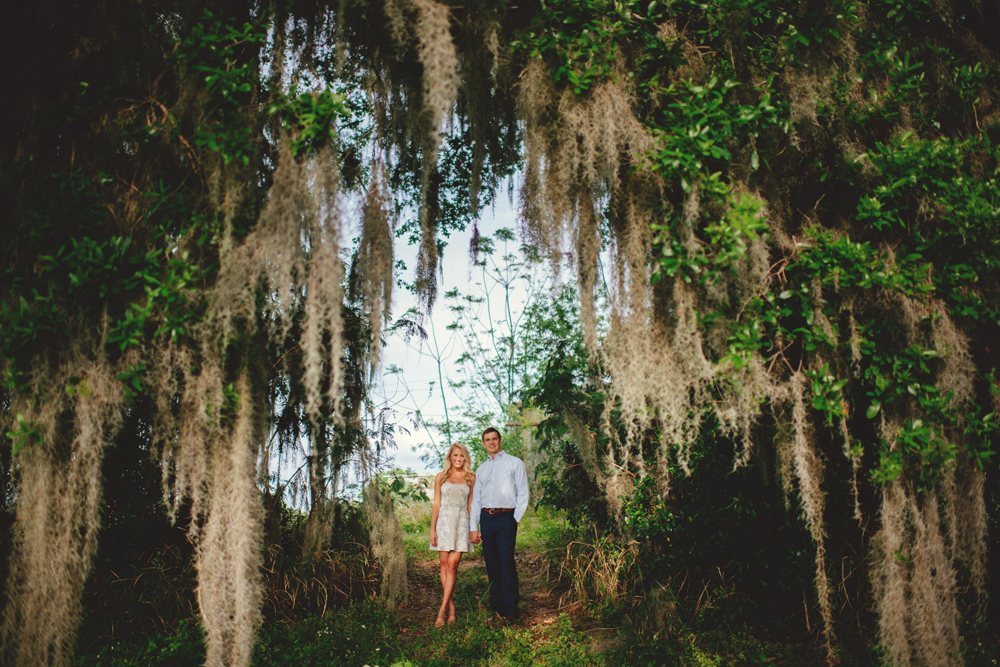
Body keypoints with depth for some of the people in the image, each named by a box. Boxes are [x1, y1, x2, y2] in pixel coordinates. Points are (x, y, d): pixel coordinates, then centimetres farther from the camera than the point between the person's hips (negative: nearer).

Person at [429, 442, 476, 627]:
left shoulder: (471, 478, 7)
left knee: (452, 565, -9)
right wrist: (432, 529, 0)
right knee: (444, 566, 1)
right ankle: (451, 607, 11)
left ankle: (442, 609, -9)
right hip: (444, 522, 1)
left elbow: (471, 504, 11)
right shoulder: (441, 477, 7)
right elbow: (436, 503, 5)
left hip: (462, 523, -1)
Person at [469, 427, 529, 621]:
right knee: (491, 563, 4)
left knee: (506, 562, -11)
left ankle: (511, 609, -8)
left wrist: (516, 519, -7)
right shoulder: (481, 469, 19)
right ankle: (496, 607, 10)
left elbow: (523, 494, 2)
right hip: (486, 518, 5)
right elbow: (475, 499, 18)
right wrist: (474, 527, 10)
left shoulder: (515, 463, 7)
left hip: (505, 517, -5)